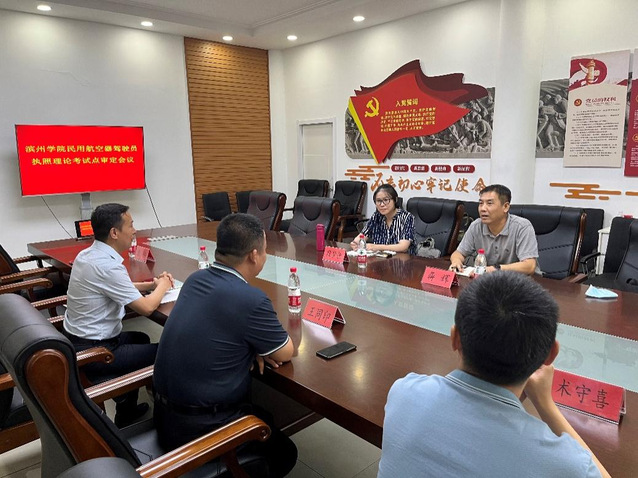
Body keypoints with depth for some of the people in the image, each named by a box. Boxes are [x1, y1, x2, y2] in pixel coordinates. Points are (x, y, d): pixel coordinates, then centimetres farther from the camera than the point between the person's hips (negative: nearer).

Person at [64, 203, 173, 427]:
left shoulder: (87, 255, 3)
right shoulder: (107, 265, -27)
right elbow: (146, 308, -24)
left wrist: (152, 284, 6)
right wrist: (162, 287, -5)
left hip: (78, 340, 10)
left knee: (141, 339, 28)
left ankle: (127, 410, 35)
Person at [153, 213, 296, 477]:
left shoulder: (195, 279, -2)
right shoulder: (251, 299, -26)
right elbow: (285, 353, -9)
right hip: (199, 427, -7)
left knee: (263, 419, 27)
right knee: (284, 453, 15)